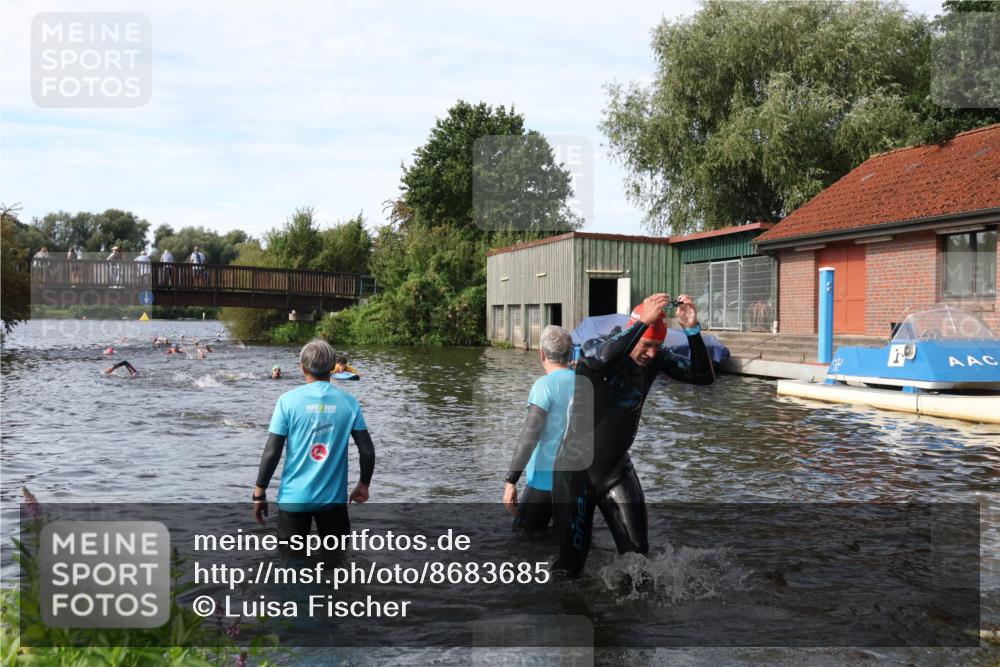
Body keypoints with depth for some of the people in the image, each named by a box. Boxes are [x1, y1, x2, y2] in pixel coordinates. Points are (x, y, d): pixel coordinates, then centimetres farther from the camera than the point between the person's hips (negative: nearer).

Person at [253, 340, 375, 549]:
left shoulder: (288, 400, -8)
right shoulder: (349, 402, -4)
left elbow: (271, 453, -10)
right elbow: (367, 451, -3)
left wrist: (259, 493, 0)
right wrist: (364, 484, 13)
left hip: (294, 498, -1)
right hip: (333, 497, 1)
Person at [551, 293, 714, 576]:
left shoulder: (654, 359, -6)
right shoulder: (593, 349, -19)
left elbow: (703, 376, -14)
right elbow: (603, 357, -44)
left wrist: (692, 329, -27)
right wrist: (644, 321, -46)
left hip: (616, 469, 4)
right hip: (576, 469, -4)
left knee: (637, 552, -2)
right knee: (570, 563, 1)